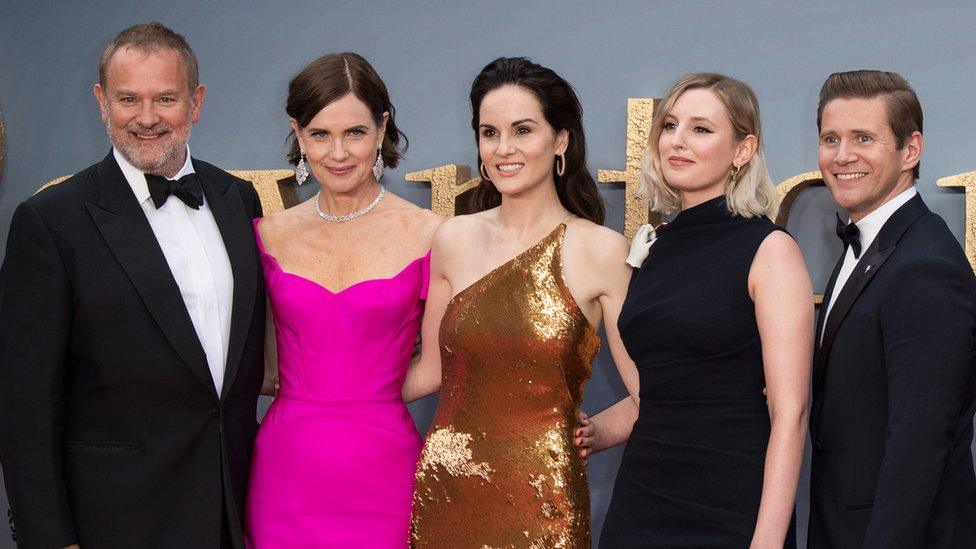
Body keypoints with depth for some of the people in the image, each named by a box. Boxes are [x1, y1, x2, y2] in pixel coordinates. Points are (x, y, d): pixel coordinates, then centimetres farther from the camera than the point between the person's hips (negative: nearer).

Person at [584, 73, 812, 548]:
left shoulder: (769, 250, -8)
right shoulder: (653, 246, 9)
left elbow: (789, 412, -14)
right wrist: (592, 433, 5)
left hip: (731, 509, -6)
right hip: (640, 496, 6)